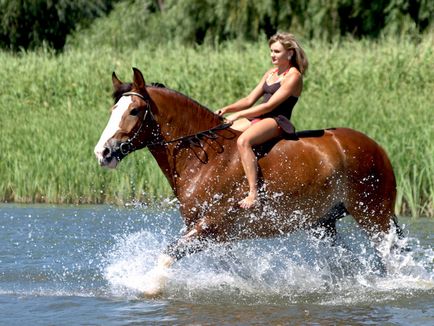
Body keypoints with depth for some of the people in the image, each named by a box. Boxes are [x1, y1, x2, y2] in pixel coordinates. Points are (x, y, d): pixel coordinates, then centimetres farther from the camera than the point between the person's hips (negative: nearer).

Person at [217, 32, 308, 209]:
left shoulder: (293, 77, -8)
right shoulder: (271, 73, 19)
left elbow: (269, 106, -17)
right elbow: (250, 100, 17)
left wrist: (238, 115, -20)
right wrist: (227, 109, 0)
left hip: (277, 122, -9)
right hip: (258, 119, 9)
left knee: (243, 141, -36)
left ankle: (253, 194, -41)